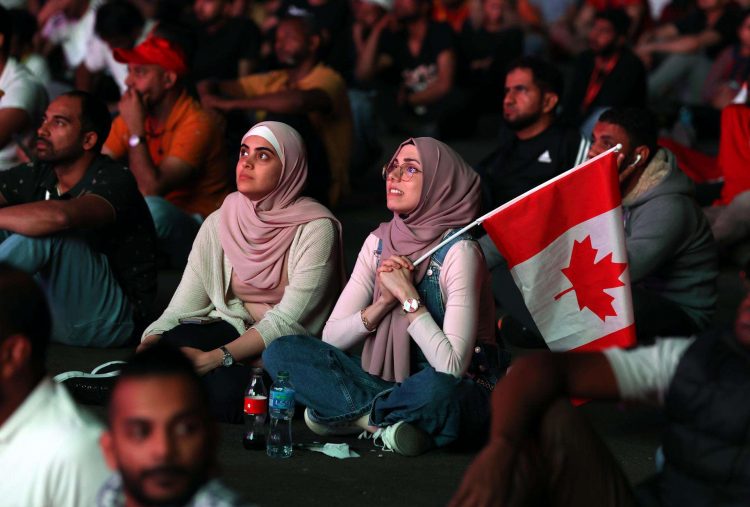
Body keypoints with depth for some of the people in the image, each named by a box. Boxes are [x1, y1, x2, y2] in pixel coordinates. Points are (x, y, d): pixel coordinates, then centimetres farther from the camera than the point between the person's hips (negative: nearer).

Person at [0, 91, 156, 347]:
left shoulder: (114, 180, -17)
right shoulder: (36, 175, 4)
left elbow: (61, 215, -37)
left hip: (108, 322, -7)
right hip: (53, 316, 7)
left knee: (45, 230, -25)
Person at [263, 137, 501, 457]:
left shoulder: (458, 251, -14)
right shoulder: (380, 241, 4)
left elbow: (452, 366, -24)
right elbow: (331, 337, 0)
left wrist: (408, 295, -20)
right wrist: (383, 302, -15)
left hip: (460, 392, -5)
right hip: (389, 380, 6)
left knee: (436, 389, -42)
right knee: (281, 351, -11)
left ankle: (345, 415, -16)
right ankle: (387, 421, -18)